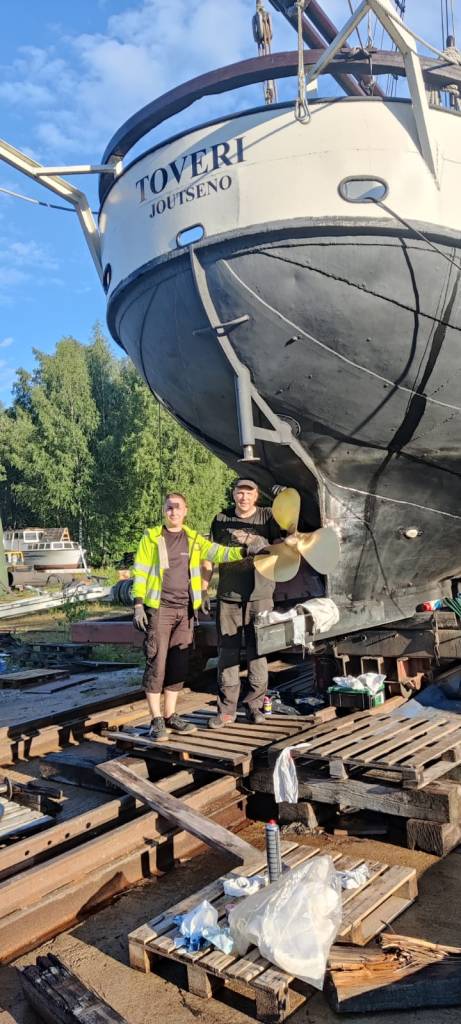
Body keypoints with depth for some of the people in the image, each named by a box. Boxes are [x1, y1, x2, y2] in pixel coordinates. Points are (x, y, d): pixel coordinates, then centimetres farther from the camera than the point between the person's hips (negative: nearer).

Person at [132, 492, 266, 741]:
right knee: (156, 662, -4)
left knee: (178, 665, 9)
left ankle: (170, 716, 21)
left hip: (185, 610, 5)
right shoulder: (152, 537, 1)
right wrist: (138, 604, -9)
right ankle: (156, 719, 6)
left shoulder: (193, 539, 12)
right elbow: (140, 572, -2)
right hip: (159, 609, -4)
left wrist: (243, 551, -16)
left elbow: (218, 552, 1)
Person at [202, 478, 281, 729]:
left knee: (257, 652, 5)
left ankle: (255, 704, 17)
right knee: (227, 653, 4)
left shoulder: (267, 517, 3)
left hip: (260, 596, -1)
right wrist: (203, 591, 7)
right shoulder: (221, 519, 7)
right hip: (228, 597, 1)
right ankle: (227, 709, 12)